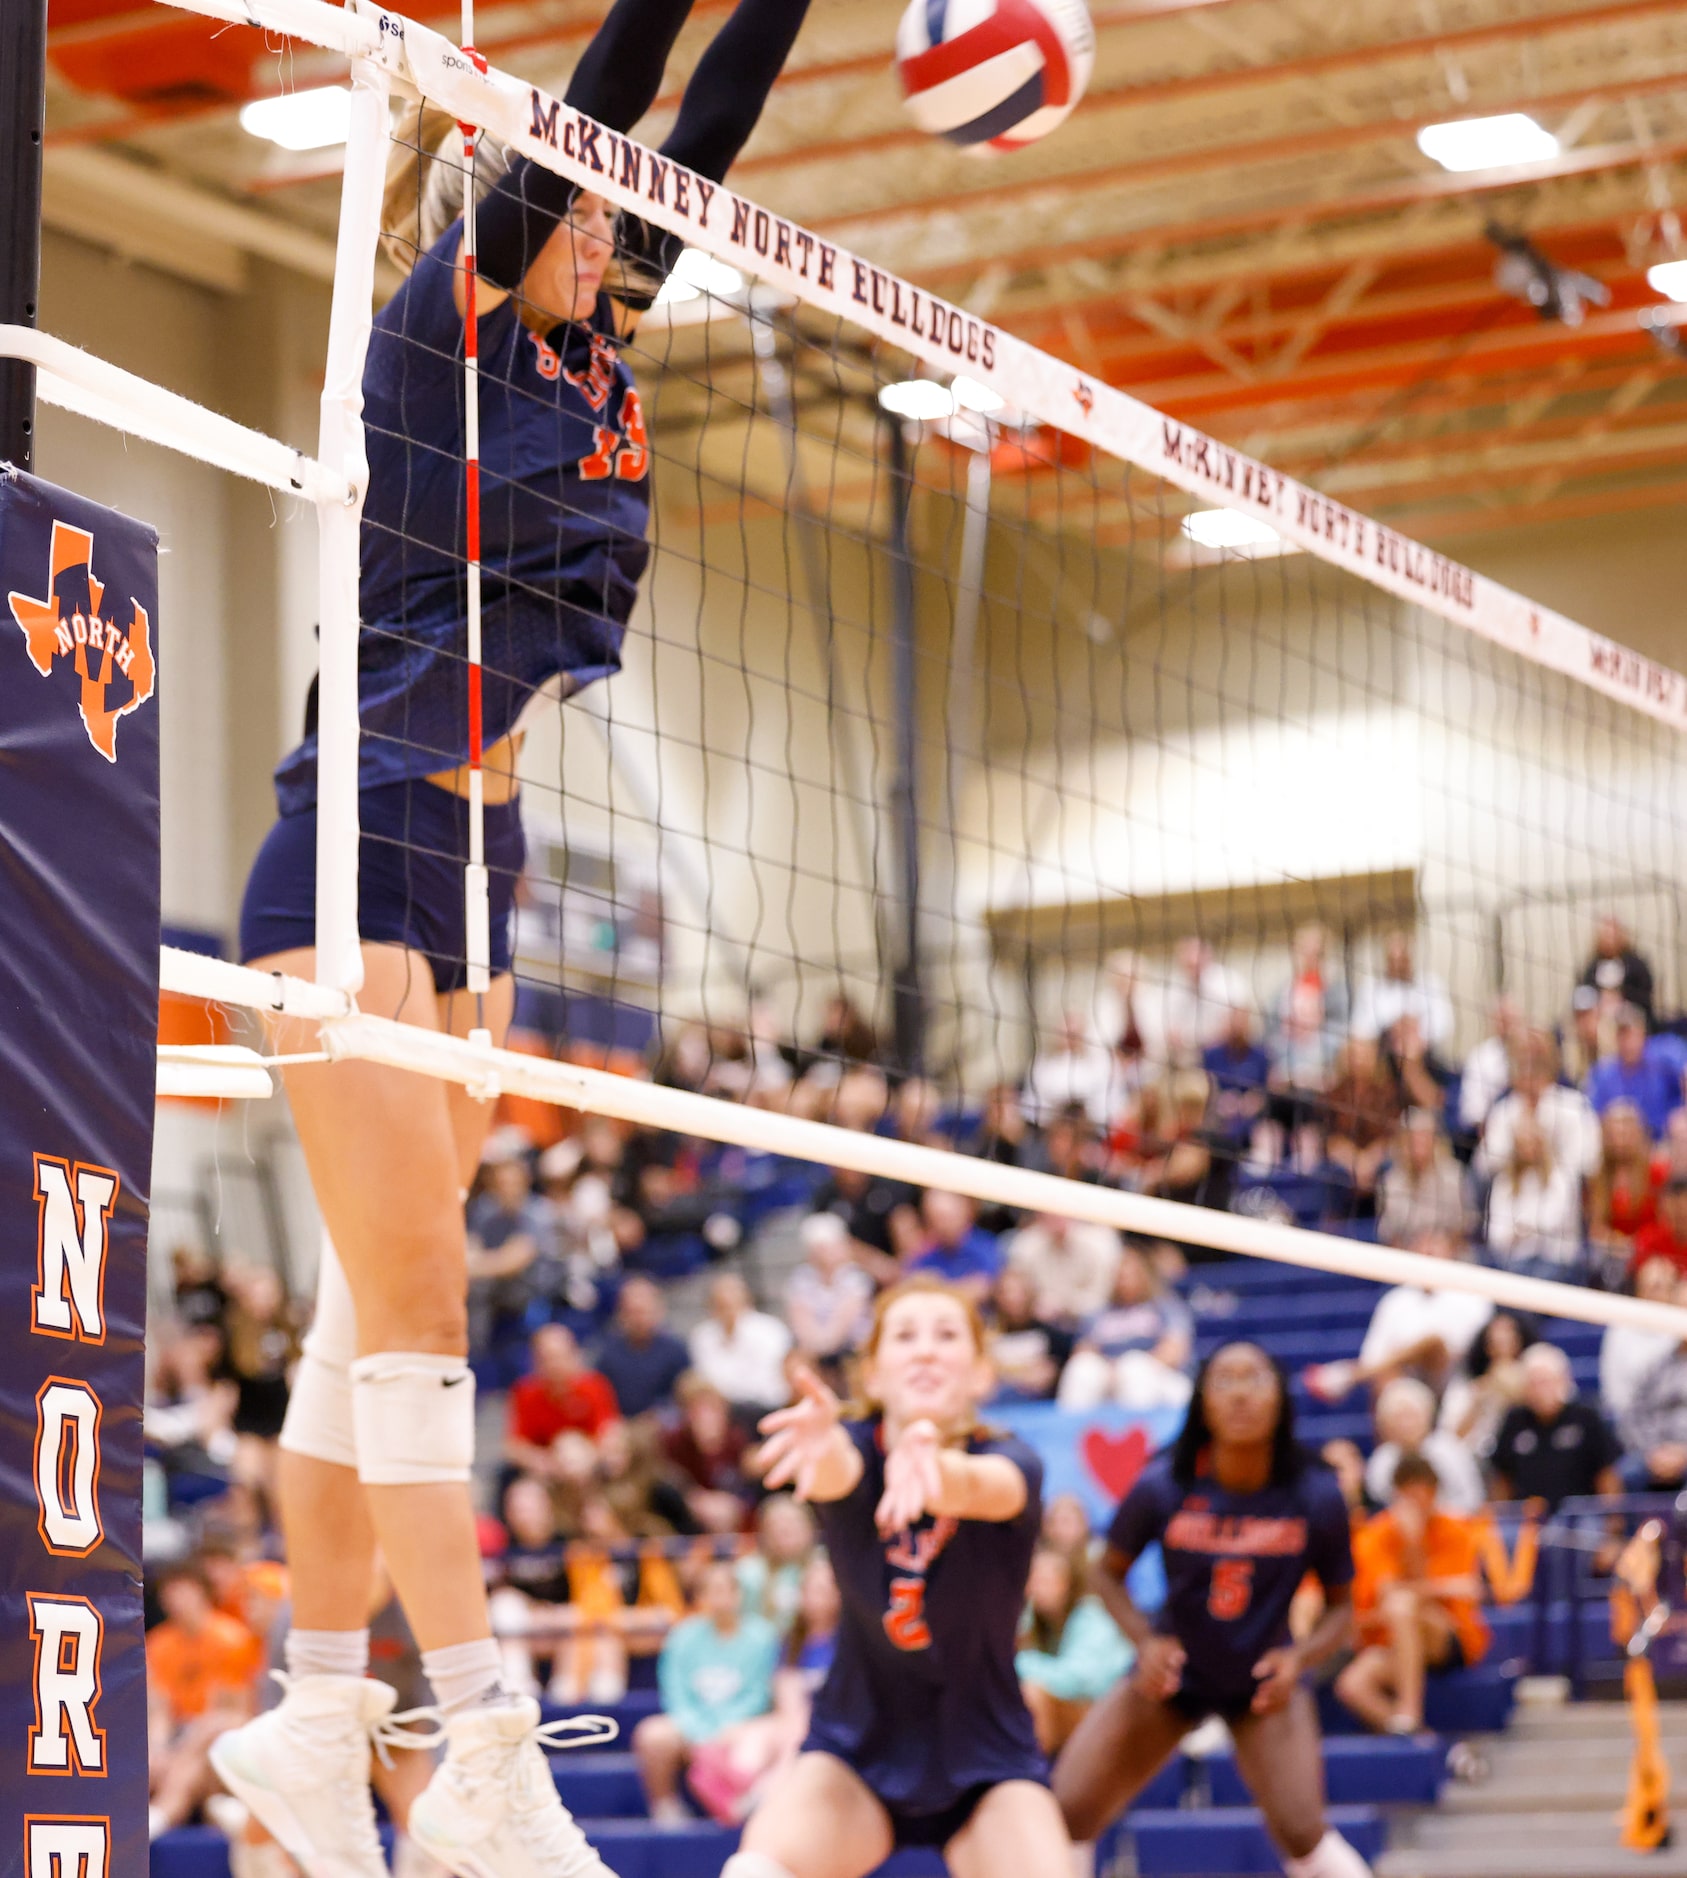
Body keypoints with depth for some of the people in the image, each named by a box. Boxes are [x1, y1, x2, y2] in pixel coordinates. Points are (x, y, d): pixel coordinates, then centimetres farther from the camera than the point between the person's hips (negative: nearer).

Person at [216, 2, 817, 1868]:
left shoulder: (581, 350, 14)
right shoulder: (436, 325, -5)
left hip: (472, 873, 8)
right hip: (358, 860, -8)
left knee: (379, 1305, 8)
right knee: (413, 1292, -12)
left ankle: (316, 1720, 11)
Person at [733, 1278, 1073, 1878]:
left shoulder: (1012, 1463, -16)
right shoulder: (852, 1449, -13)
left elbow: (979, 1486, -42)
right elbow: (837, 1472, -38)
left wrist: (934, 1466, -66)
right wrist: (823, 1444, -63)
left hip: (986, 1766, -1)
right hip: (854, 1751, 1)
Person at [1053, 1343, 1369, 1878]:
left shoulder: (1316, 1497, -16)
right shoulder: (1163, 1487, -17)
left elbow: (1340, 1605, -2)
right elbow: (1109, 1573, 0)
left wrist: (1300, 1657, -21)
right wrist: (1145, 1641, -17)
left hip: (1265, 1683, -1)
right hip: (1170, 1673, 1)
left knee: (1300, 1831, -21)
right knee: (1064, 1814, -8)